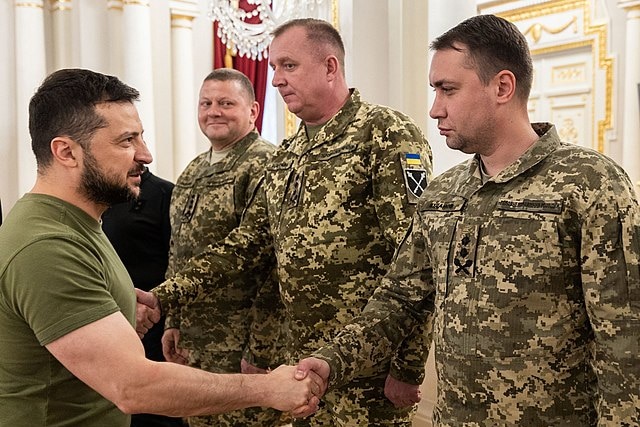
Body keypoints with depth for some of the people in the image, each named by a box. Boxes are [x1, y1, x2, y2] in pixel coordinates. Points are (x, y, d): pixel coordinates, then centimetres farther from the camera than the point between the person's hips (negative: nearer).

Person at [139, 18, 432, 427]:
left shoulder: (387, 135, -11)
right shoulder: (286, 156, 12)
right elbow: (247, 244, 11)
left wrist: (408, 367, -19)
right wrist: (164, 295, 1)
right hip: (303, 362, 7)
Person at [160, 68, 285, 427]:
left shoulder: (265, 167, -14)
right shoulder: (193, 172, 13)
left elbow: (276, 271, -19)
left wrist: (262, 352, -20)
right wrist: (174, 323, 15)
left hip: (240, 347, -8)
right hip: (192, 344, 8)